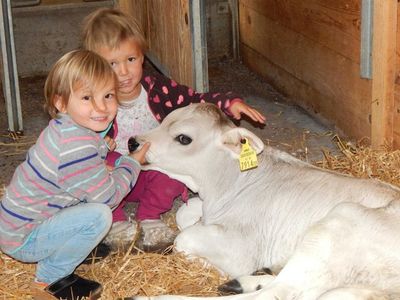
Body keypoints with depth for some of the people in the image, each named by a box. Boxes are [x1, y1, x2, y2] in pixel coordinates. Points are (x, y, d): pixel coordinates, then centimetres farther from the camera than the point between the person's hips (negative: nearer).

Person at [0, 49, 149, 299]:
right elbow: (109, 196, -19)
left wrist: (122, 159, 4)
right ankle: (50, 278, -4)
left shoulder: (65, 127, 0)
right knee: (99, 215, -22)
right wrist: (133, 163, -5)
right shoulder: (76, 147, -29)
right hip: (21, 239, -10)